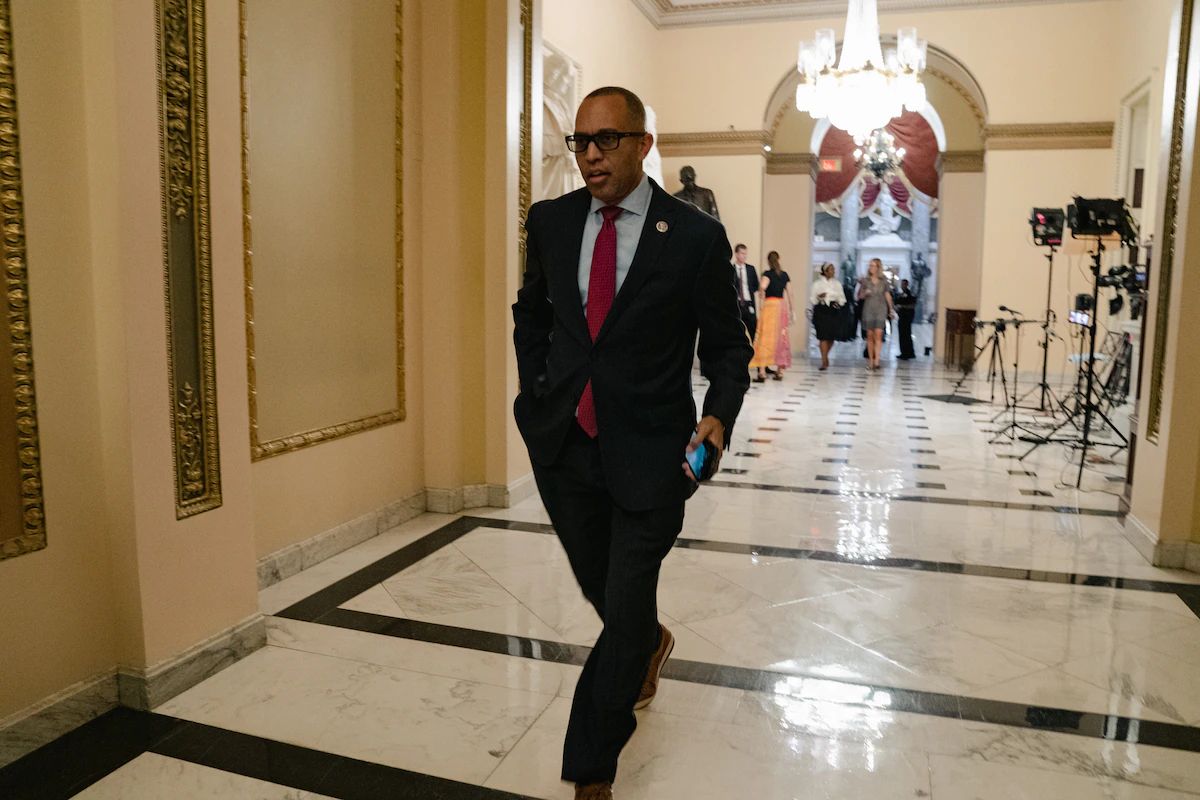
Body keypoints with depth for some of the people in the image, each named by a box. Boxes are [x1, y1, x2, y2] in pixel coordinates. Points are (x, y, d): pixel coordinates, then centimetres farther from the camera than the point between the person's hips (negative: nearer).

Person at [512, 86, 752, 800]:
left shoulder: (695, 236, -8)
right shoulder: (550, 221, 3)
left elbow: (728, 344, -2)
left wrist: (720, 414, -18)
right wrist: (536, 395, 8)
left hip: (650, 452, -4)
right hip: (564, 446, 5)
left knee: (624, 614, 2)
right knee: (601, 587, 21)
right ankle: (651, 643, 56)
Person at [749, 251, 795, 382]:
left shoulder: (768, 273, -5)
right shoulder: (784, 275, 10)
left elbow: (762, 287, -25)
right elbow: (790, 294, 10)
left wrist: (761, 301, -13)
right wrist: (792, 311, 15)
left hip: (770, 305, -5)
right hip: (782, 306, 5)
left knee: (765, 338, -4)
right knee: (781, 338, 12)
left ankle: (761, 373, -10)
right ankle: (779, 371, 16)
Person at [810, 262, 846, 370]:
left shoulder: (837, 283, 12)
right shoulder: (817, 283, 2)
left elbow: (842, 297, 17)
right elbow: (811, 298, 2)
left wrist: (839, 302, -4)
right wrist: (819, 297, -17)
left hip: (834, 311, 3)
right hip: (821, 311, -3)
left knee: (832, 337, 2)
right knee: (823, 336, -10)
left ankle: (825, 357, 28)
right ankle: (824, 361, -5)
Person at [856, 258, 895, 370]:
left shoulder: (883, 280, 4)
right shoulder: (865, 280, 4)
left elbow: (887, 295, 13)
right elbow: (859, 296, 9)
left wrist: (891, 309, 15)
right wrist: (864, 293, -12)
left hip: (881, 309, -1)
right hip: (868, 309, 1)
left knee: (878, 335, -12)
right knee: (870, 336, 3)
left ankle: (876, 361, -19)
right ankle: (870, 360, 9)